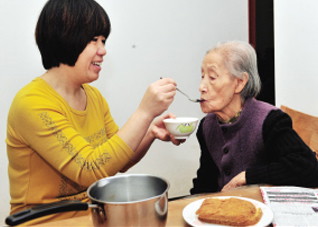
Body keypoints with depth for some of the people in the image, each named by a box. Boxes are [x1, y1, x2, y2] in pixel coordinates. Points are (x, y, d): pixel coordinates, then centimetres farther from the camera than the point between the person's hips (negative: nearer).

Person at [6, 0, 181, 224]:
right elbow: (91, 170, -24)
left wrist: (150, 133, -8)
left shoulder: (94, 95, 5)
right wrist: (145, 112, -26)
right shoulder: (32, 103, -17)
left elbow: (119, 162, 10)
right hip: (49, 220, -6)